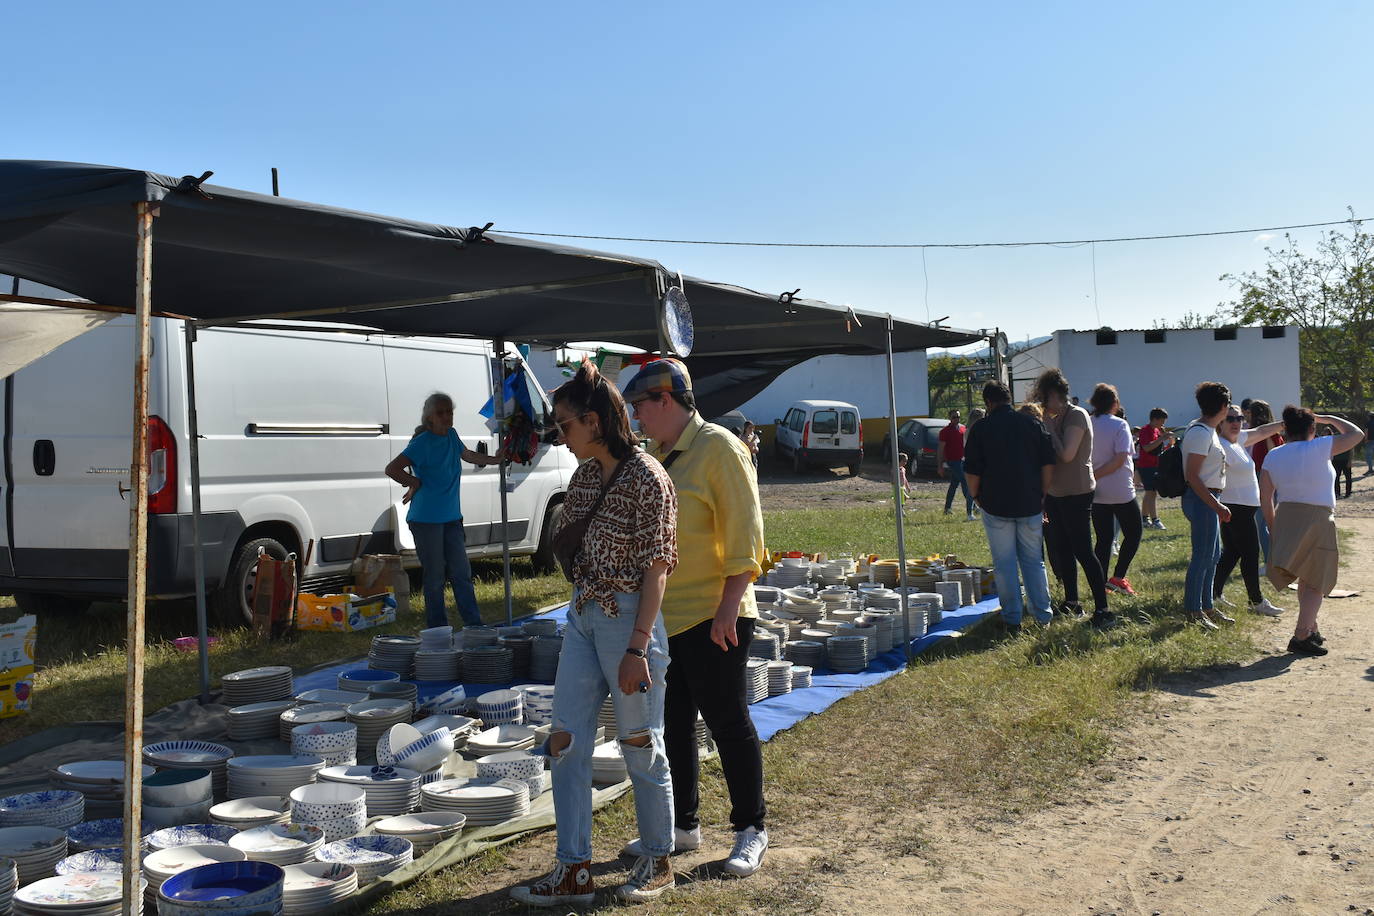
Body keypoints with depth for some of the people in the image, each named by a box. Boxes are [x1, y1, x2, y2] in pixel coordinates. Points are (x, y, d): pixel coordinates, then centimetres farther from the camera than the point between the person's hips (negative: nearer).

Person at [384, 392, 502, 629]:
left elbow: (468, 455, 30)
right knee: (435, 578, 0)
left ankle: (474, 625, 14)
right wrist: (415, 483, -12)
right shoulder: (422, 442, -15)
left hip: (451, 518, 7)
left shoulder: (451, 436, 7)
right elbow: (391, 469, -20)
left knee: (462, 573, 9)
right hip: (426, 520, -7)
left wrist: (497, 460, 37)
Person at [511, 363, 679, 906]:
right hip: (582, 616, 8)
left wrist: (637, 648, -19)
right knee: (566, 742, 7)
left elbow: (656, 569, -16)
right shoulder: (584, 475, 8)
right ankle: (572, 872, 17)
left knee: (640, 745, 6)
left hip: (629, 619, -8)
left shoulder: (646, 478, -15)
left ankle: (658, 862, 25)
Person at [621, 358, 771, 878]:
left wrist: (728, 608, -21)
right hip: (664, 617, 8)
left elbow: (744, 534, -16)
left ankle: (752, 830, 16)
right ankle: (682, 825, 28)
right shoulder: (656, 454, 13)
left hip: (712, 616, -8)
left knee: (727, 722, 2)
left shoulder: (718, 448, -11)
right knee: (673, 724, 14)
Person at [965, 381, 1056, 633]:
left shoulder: (981, 428, -5)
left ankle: (1012, 618, 8)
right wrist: (1042, 495, 10)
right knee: (1034, 560, 13)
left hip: (996, 505, -2)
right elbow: (1049, 463, 2)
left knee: (1004, 563, 5)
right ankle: (1042, 614, 17)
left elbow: (973, 472, -6)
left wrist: (977, 497, 9)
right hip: (1030, 504, 3)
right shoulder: (1032, 422, 2)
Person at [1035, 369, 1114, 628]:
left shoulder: (1077, 415, -13)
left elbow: (1066, 454, -23)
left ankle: (1102, 610, -7)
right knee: (1062, 551, 13)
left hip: (1076, 493, -9)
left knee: (1083, 551, -9)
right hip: (1056, 493, 9)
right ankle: (1071, 603, 23)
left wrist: (1049, 427, -14)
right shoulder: (1057, 418, 14)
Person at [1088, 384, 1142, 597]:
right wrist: (1095, 475, -16)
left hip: (1096, 493, 5)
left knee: (1103, 539, 10)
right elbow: (1120, 459, -18)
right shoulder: (1120, 425, -10)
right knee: (1133, 534, 11)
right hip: (1121, 491, -4)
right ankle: (1118, 578, 2)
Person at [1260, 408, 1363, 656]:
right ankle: (1300, 637, -4)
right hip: (1318, 518, -5)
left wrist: (1274, 528, 15)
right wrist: (1329, 419, 13)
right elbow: (1356, 434, 1)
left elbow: (1265, 498, 5)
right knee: (1316, 583, 3)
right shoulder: (1318, 448, -10)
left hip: (1286, 518, 5)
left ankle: (1311, 630, 30)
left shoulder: (1273, 456, 4)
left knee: (1305, 579, 21)